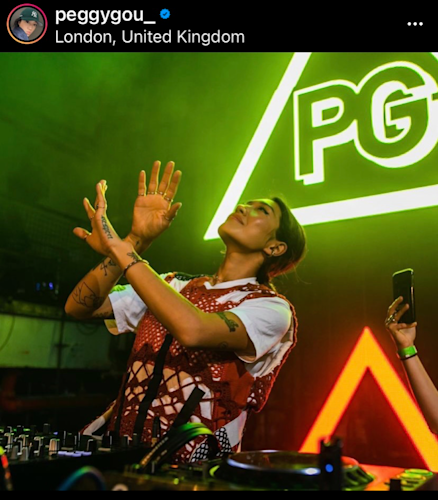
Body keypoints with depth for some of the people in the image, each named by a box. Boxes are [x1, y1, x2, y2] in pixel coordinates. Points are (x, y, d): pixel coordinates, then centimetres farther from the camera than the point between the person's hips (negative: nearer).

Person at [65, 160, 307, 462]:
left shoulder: (272, 309, -6)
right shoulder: (174, 285, 11)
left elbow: (193, 330, -27)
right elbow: (79, 307, 4)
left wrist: (118, 247, -20)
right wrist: (136, 240, -8)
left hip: (187, 462, -5)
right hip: (115, 442, 6)